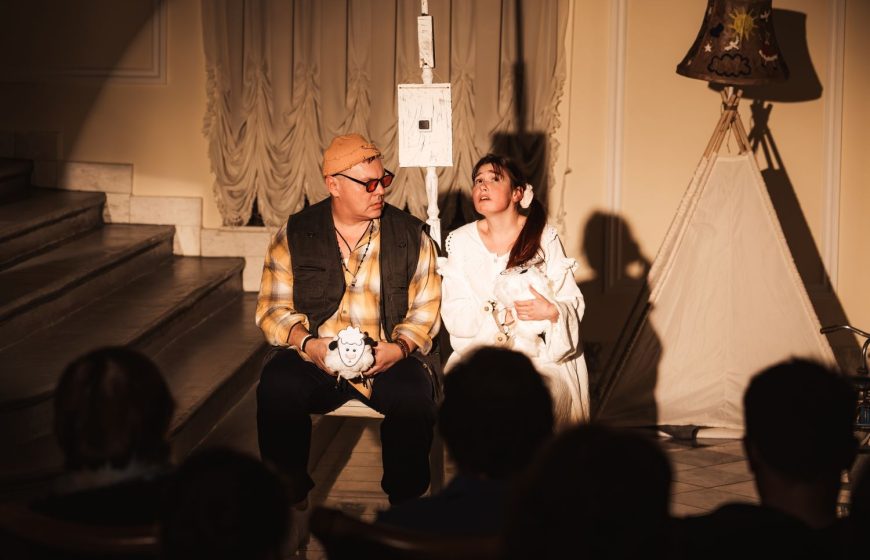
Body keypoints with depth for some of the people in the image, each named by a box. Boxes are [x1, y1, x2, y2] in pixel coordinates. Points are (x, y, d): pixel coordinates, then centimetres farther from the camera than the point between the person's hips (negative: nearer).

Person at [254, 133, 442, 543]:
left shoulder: (410, 236, 6)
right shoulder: (294, 236, 5)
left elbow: (425, 309, 5)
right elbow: (273, 308, 3)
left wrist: (399, 347, -15)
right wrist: (306, 343, -17)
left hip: (388, 359, 0)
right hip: (313, 357, 0)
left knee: (415, 395, -32)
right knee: (277, 390, -31)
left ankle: (406, 505, -11)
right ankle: (289, 500, -10)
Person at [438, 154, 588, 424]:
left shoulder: (545, 238, 2)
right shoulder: (460, 241, 6)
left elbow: (573, 303, 1)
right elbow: (454, 315, -1)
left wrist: (551, 311, -22)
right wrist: (500, 314, -16)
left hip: (541, 354, -1)